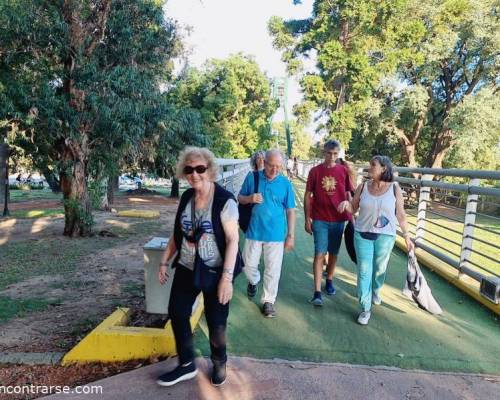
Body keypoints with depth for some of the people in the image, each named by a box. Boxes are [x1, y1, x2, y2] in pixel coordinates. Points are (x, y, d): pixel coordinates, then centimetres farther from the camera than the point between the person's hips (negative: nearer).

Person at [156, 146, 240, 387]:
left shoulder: (224, 200, -18)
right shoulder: (186, 198, 1)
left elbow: (233, 240, -19)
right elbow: (178, 233, 10)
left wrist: (227, 276, -24)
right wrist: (165, 261, 10)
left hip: (215, 272, -6)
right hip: (186, 269, 6)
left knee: (216, 322, 9)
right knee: (177, 314, 11)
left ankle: (219, 364, 38)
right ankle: (187, 365, 33)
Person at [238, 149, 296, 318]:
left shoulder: (286, 184, -4)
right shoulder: (252, 178, -3)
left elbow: (290, 211, 0)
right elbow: (240, 198, 6)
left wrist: (291, 235, -1)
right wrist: (250, 198, -17)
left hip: (276, 234, -1)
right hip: (254, 231, 1)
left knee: (273, 270, 7)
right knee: (249, 264, 13)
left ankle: (268, 301, 24)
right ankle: (253, 281, 46)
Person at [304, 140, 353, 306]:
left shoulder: (344, 171, 1)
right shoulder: (315, 171, -3)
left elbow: (349, 195, 6)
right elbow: (307, 196, 0)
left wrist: (351, 217, 5)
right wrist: (307, 219, -3)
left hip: (338, 219, 2)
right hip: (320, 220, -2)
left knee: (333, 253, 14)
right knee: (320, 254, -5)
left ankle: (329, 281, 35)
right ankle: (317, 292, -2)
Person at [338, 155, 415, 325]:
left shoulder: (394, 188, -7)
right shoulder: (363, 187, -3)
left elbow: (400, 214, -1)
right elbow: (353, 209, 5)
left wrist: (407, 236, 1)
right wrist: (346, 203, -17)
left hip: (385, 236, 0)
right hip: (363, 235, 1)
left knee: (380, 269, 17)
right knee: (364, 271, 1)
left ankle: (375, 292, 48)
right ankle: (365, 308, 13)